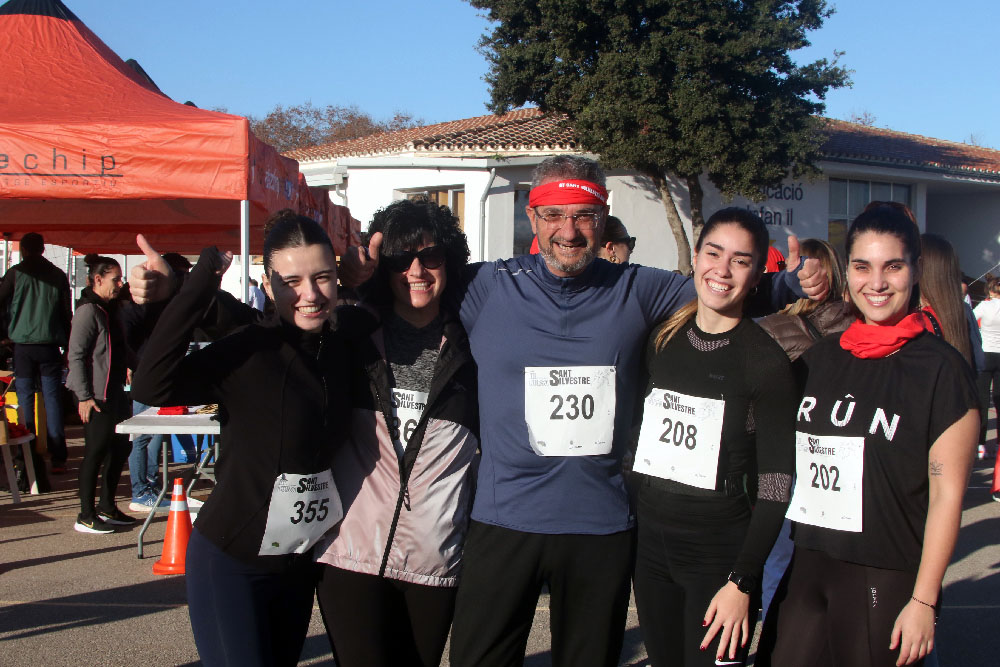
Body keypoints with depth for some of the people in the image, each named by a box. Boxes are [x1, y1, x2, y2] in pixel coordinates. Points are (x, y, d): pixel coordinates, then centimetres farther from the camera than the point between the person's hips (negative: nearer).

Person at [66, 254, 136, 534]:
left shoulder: (110, 309, 15)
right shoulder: (88, 311, -14)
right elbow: (76, 355, -18)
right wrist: (84, 397, -20)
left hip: (114, 391, 10)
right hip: (96, 395, -10)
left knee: (119, 447, 13)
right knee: (96, 452, -5)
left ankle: (107, 507, 24)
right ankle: (86, 516, 4)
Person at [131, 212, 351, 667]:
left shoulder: (341, 351, 0)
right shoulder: (249, 352, -20)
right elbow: (153, 386, -33)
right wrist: (201, 283, -37)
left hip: (301, 561, 6)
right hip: (231, 565, -6)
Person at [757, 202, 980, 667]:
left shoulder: (941, 369, -8)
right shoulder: (820, 357, 8)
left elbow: (947, 494, -10)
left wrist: (924, 601, -11)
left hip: (888, 581, -5)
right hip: (806, 571, 5)